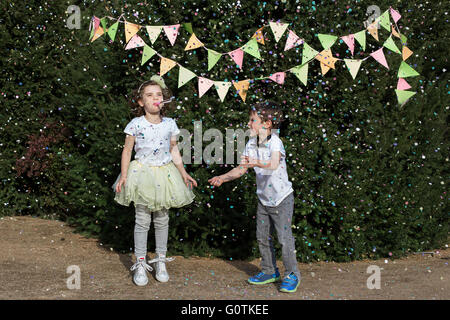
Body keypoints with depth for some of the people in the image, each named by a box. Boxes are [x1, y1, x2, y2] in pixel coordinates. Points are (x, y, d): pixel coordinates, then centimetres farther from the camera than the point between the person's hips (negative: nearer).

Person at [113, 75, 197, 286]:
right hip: (142, 173, -2)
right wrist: (123, 176, -7)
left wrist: (184, 173, 7)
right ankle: (140, 263, 11)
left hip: (164, 174, 2)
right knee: (142, 220, 0)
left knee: (162, 220, 9)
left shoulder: (170, 124, 2)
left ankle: (160, 261, 23)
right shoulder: (136, 125, -6)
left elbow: (174, 151, 10)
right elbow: (127, 151, -1)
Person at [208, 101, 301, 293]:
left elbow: (273, 164, -41)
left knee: (284, 237, -4)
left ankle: (292, 274, 10)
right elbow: (241, 169, 7)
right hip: (263, 198, 7)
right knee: (262, 236, 12)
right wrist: (223, 178, -4)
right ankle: (269, 271, 28)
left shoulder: (274, 142, -21)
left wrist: (256, 163, -58)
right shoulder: (252, 144, 0)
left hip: (282, 198, -7)